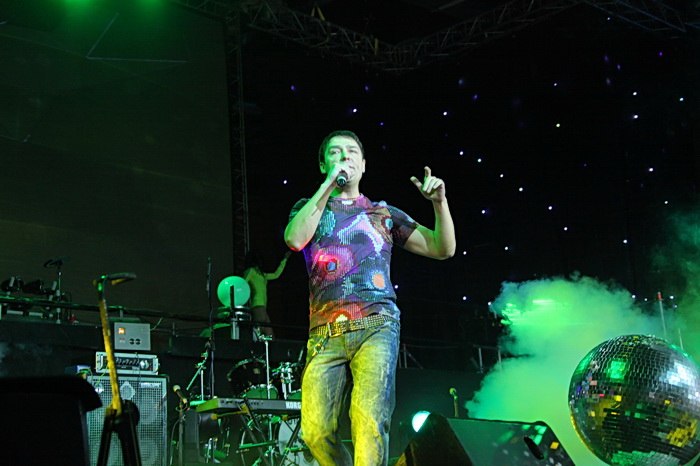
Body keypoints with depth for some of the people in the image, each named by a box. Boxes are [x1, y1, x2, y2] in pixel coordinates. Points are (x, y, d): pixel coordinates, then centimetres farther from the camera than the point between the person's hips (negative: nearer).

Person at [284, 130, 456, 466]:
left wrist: (440, 201, 2)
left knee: (369, 423, -22)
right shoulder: (309, 208, 22)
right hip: (325, 334, 1)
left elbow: (443, 248, 18)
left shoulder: (383, 214, 22)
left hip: (375, 325, -1)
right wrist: (329, 183, -1)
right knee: (315, 431, -15)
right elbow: (295, 239, -3)